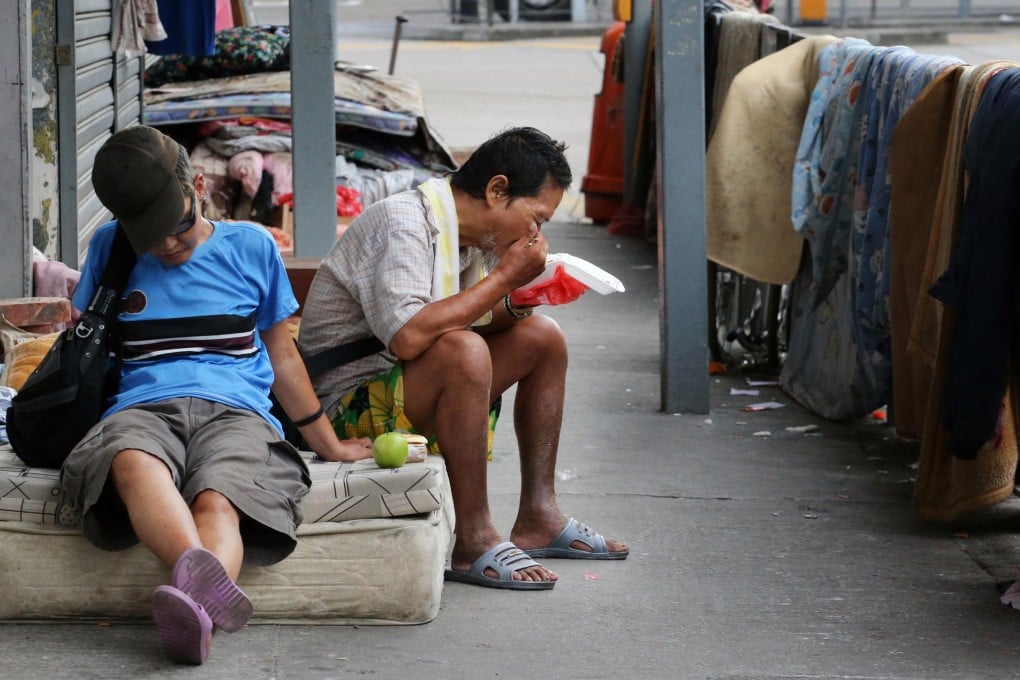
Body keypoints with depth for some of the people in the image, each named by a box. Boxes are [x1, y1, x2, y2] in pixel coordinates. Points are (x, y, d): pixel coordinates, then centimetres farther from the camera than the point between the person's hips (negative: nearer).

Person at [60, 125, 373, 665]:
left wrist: (328, 444, 29)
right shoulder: (109, 249, 20)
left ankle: (192, 605, -70)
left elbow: (282, 355, 26)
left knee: (218, 500, -38)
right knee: (134, 461, -41)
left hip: (235, 411, 0)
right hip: (142, 408, 0)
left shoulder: (250, 246, 18)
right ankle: (208, 582, -69)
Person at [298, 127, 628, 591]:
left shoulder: (471, 236, 6)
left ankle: (537, 518, 11)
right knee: (462, 351, -34)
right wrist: (504, 278, -26)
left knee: (541, 336, 8)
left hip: (410, 403, 10)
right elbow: (407, 337, -36)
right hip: (348, 409, -10)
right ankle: (473, 542, -26)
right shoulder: (401, 223, -22)